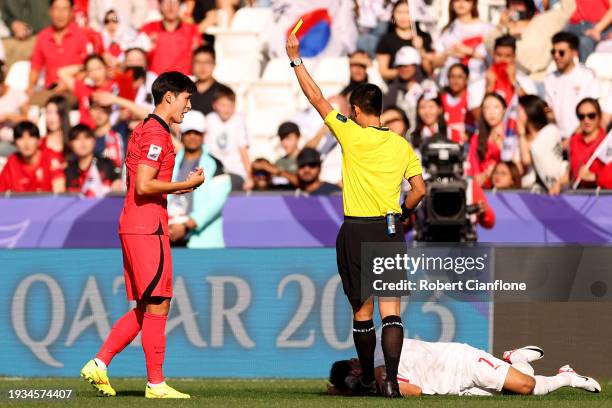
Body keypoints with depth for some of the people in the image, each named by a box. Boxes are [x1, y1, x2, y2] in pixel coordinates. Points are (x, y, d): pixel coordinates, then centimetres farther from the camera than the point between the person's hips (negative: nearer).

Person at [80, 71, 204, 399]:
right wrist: (187, 184, -12)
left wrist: (180, 187, 14)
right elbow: (144, 186, -20)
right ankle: (156, 384, -3)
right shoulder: (156, 134, -12)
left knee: (145, 308, 12)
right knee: (157, 305, -6)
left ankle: (99, 364, 8)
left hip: (134, 225, 10)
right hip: (147, 228, -10)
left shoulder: (145, 130, 20)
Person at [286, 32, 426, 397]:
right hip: (390, 232, 3)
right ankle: (392, 378, -18)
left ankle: (368, 380, 18)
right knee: (391, 309, -3)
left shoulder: (353, 135, -6)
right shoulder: (401, 145, 4)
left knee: (363, 310, 9)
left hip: (357, 232, -2)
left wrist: (296, 59, 6)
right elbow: (419, 189, 3)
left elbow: (317, 99, -1)